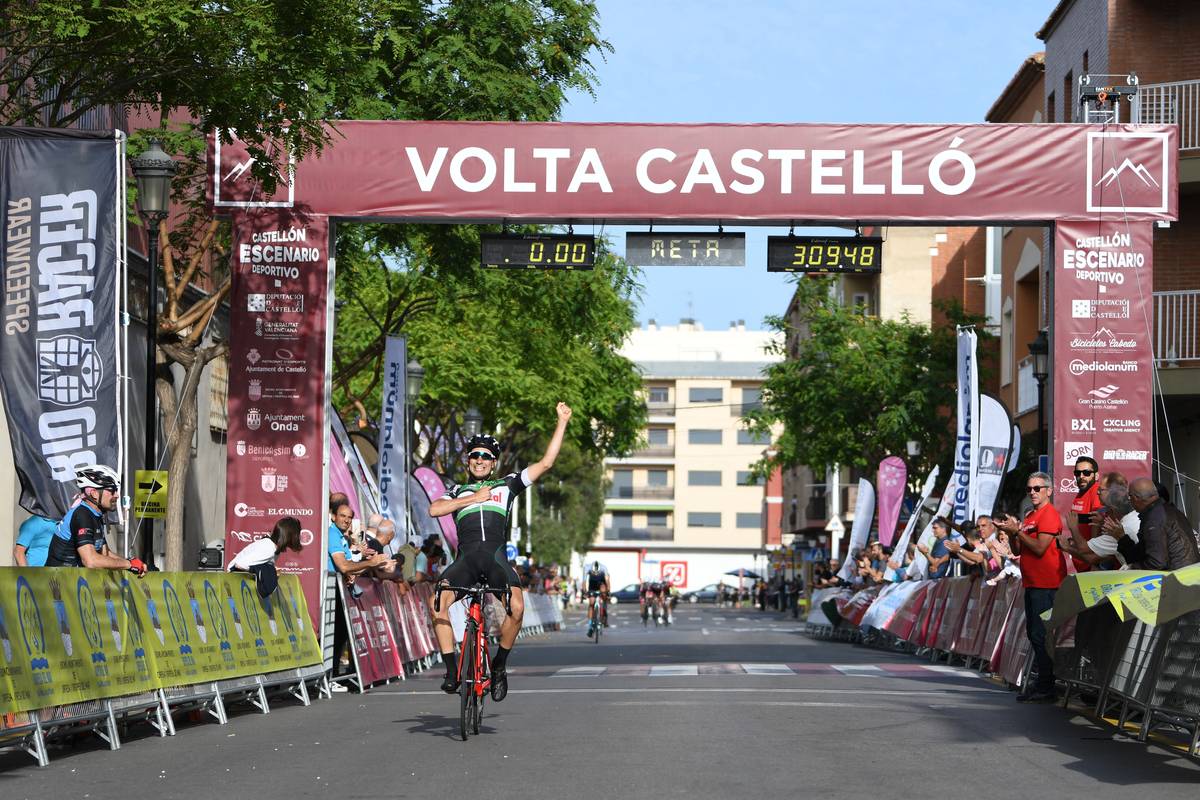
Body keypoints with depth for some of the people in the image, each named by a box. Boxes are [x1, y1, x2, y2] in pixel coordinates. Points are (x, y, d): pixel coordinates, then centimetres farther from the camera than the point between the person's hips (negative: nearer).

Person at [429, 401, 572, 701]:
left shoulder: (507, 485, 23)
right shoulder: (457, 492, 26)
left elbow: (545, 463, 18)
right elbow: (434, 510, 5)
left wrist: (562, 422, 16)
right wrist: (474, 498, 5)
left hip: (497, 556, -1)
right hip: (466, 556, 1)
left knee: (516, 607, -28)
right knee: (439, 603, -27)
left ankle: (500, 665, -5)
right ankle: (451, 670, -17)